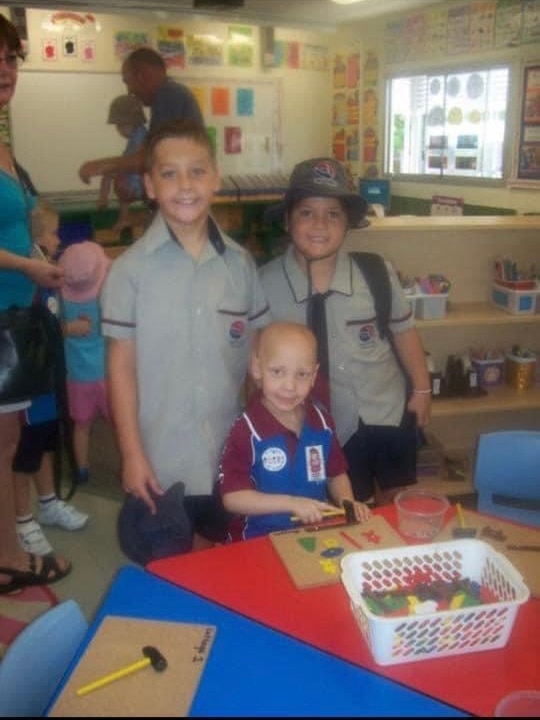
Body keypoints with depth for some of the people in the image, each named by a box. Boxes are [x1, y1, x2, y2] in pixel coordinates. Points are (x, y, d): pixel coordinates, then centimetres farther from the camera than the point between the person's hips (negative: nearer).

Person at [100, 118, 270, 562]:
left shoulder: (240, 264, -1)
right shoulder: (132, 268, -10)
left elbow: (257, 353, 6)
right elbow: (121, 364, -6)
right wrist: (132, 454, -7)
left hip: (231, 458, 3)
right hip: (159, 462, -2)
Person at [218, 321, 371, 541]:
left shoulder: (322, 423, 1)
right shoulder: (247, 430, -15)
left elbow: (336, 474, 16)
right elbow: (232, 498, -16)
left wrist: (347, 502, -3)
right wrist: (291, 503, -22)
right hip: (260, 540, -5)